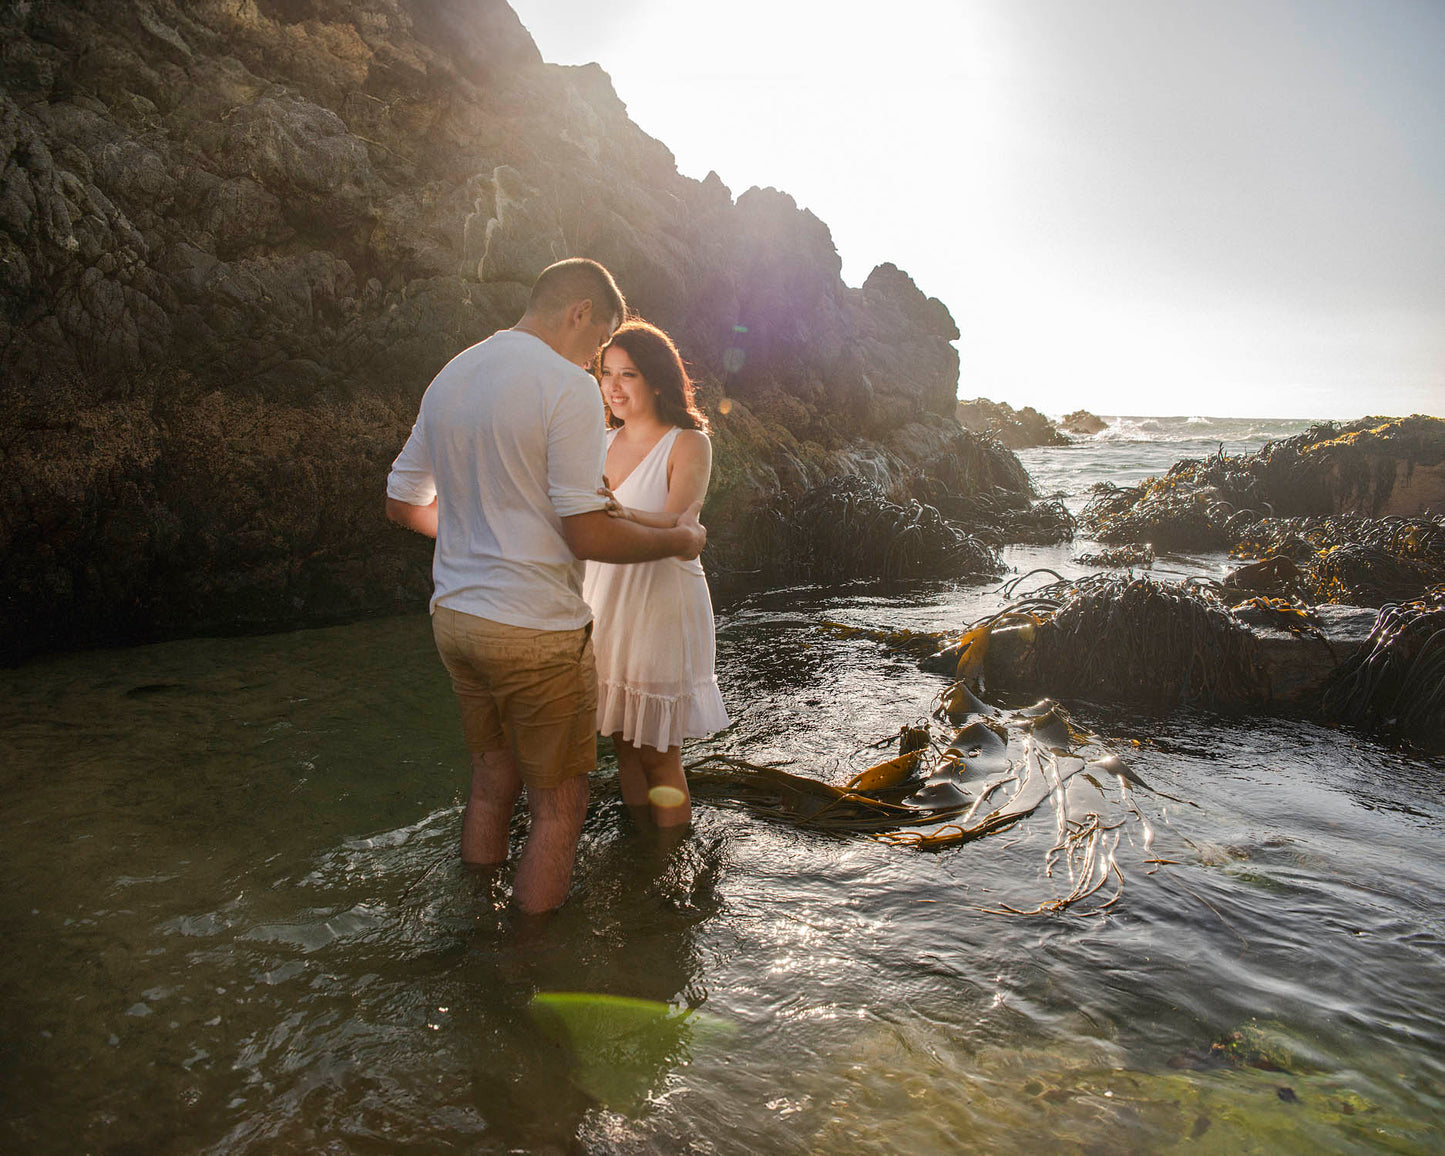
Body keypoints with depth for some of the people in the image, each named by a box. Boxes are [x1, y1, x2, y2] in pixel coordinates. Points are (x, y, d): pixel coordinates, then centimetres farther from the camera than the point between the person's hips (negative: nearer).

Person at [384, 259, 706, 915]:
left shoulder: (448, 378, 9)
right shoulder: (568, 386, -14)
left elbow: (402, 503, 16)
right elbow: (588, 536, -19)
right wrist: (678, 540, -3)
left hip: (454, 617, 8)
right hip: (535, 631, -8)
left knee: (491, 786, 21)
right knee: (558, 805, 7)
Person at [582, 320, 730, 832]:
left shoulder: (688, 444, -7)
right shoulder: (602, 442, 11)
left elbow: (675, 526, -22)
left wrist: (621, 514, -40)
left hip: (662, 603, -6)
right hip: (605, 601, 6)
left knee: (658, 755, 1)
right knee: (624, 744, 13)